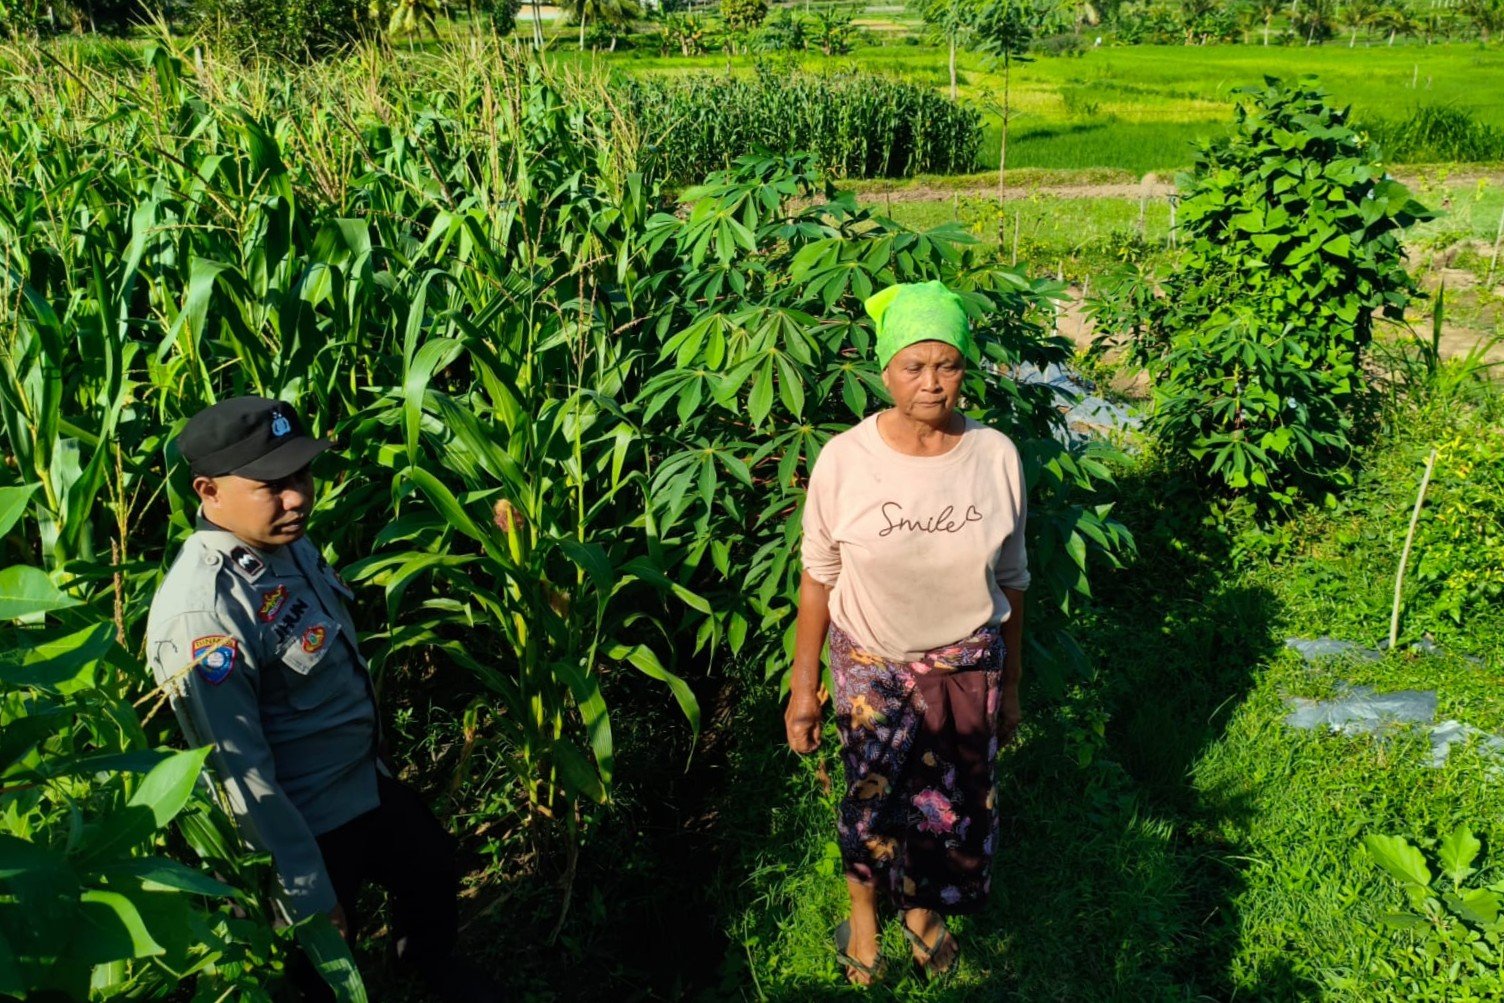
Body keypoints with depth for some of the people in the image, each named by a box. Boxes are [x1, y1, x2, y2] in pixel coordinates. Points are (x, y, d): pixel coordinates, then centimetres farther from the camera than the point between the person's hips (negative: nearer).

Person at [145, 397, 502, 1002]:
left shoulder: (284, 538, -6)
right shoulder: (201, 612, -34)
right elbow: (240, 771, -29)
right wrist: (309, 896, -21)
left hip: (370, 783, 8)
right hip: (304, 825, -8)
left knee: (435, 875, 28)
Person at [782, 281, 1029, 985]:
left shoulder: (996, 456, -11)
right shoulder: (843, 460, -16)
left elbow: (1011, 578, 1)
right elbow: (818, 576, -5)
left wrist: (1010, 683, 7)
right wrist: (803, 683, -3)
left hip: (969, 665, 2)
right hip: (872, 665, -1)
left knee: (952, 802, 16)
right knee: (873, 801, 14)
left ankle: (923, 905, 48)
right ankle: (864, 908, 46)